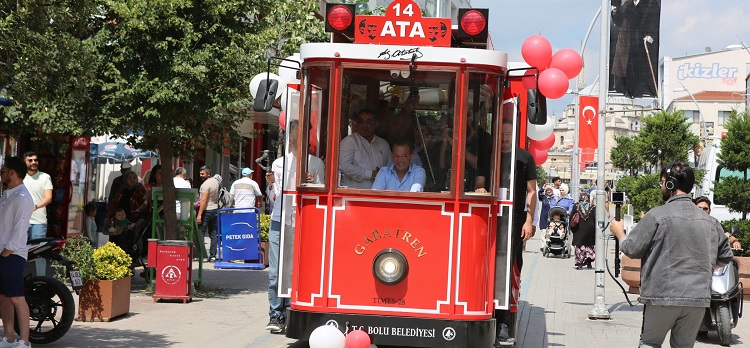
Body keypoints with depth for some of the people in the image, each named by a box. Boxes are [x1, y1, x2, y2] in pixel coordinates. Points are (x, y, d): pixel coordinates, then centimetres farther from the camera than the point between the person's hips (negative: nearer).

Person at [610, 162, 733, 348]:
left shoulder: (657, 215, -10)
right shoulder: (710, 221, 6)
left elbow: (632, 249, -4)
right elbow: (725, 257, 14)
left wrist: (619, 232, 15)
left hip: (662, 295, -4)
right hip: (698, 298, 4)